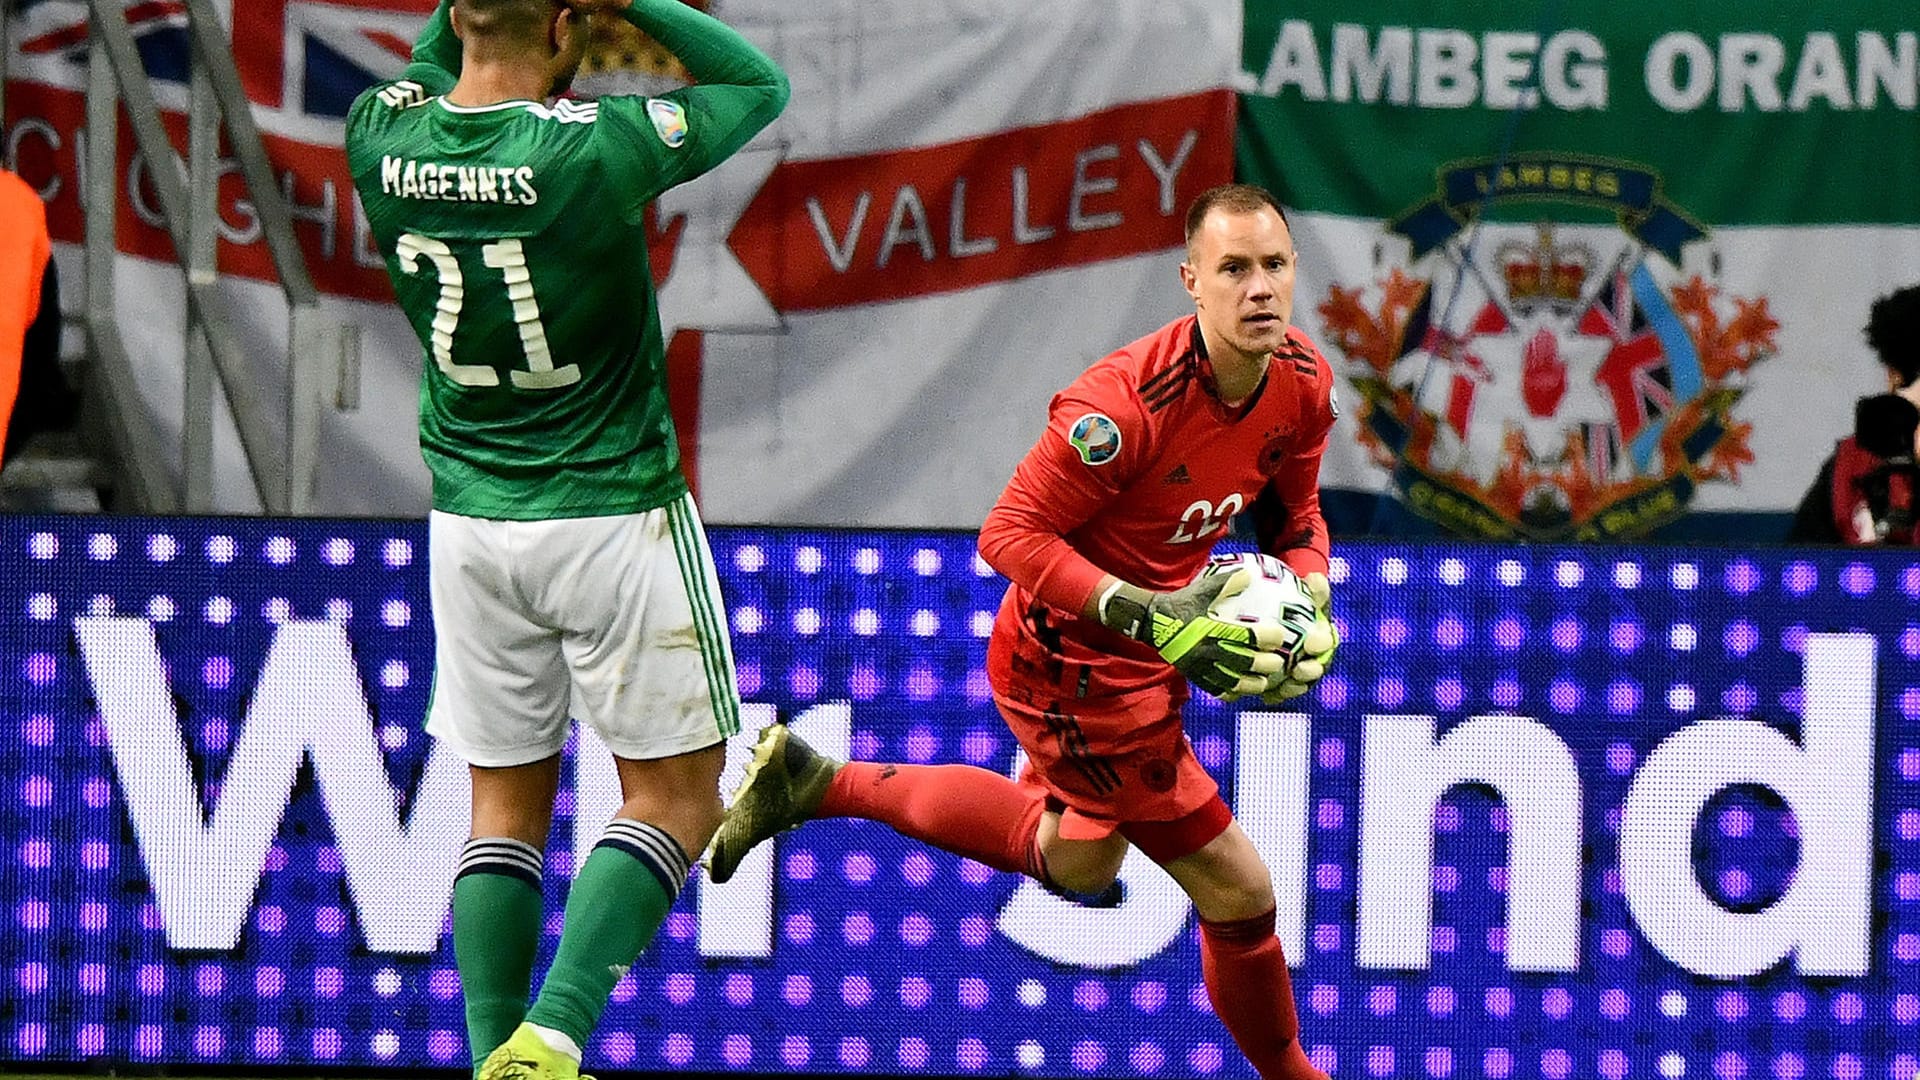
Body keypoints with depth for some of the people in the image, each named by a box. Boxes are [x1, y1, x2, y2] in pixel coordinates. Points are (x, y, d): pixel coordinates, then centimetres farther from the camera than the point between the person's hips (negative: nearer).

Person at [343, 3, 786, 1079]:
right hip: (616, 517, -5)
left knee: (508, 803, 13)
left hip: (469, 525, 5)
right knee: (676, 792, 5)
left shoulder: (383, 137, -6)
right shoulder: (592, 149, -19)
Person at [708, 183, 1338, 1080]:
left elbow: (1295, 516, 10)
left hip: (1136, 657, 10)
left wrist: (1309, 602, -11)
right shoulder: (1130, 399, -33)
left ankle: (817, 784, 40)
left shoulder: (1303, 382, -8)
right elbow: (1010, 533, -28)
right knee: (1237, 893, -5)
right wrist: (1152, 619, -36)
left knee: (1077, 861, 31)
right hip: (1076, 666, -10)